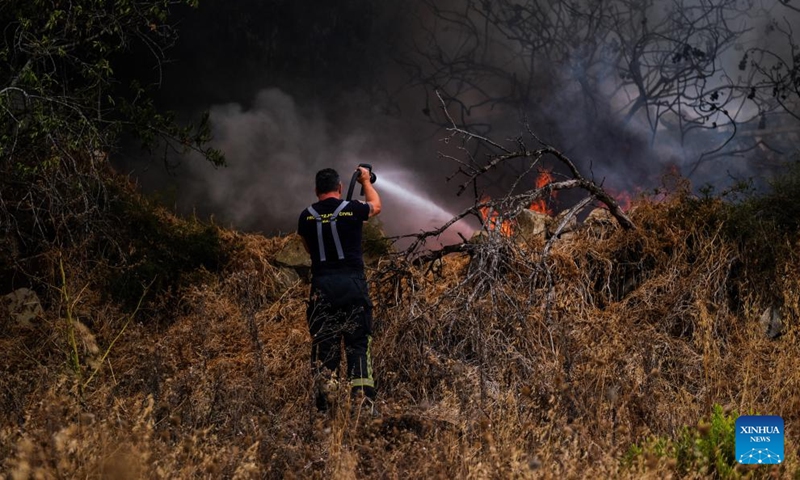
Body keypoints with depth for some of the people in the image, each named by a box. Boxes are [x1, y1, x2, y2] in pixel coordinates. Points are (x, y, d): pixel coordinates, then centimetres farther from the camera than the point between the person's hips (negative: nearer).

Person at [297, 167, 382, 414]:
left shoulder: (307, 216, 5)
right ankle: (364, 401, -4)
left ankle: (323, 405, 3)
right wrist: (366, 181, 38)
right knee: (359, 344, 3)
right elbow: (376, 206, 22)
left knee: (324, 346, 6)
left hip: (322, 287, 2)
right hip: (353, 283, -1)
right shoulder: (352, 209, -1)